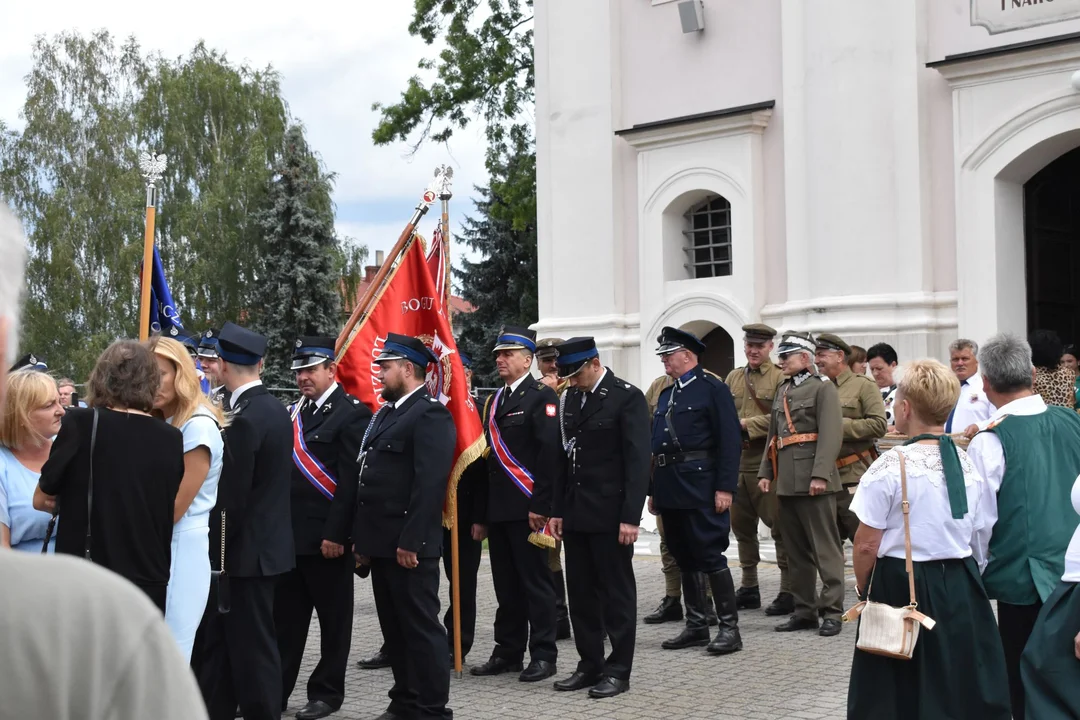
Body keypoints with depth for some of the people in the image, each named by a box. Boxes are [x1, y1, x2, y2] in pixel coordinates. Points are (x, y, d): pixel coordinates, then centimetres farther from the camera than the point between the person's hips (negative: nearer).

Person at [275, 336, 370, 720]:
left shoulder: (351, 413, -10)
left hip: (327, 537, -7)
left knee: (333, 618, 6)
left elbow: (351, 481, -15)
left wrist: (336, 534, -19)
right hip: (290, 534, 7)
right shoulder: (294, 412, 14)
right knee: (286, 618, 12)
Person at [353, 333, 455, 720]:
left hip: (408, 545, -10)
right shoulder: (385, 413, 18)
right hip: (382, 543, 10)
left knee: (421, 627, -2)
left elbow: (429, 484, -20)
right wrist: (363, 538, 17)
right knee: (394, 628, 16)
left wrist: (410, 541, -22)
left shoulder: (430, 415, -13)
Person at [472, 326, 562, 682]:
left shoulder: (542, 396, -7)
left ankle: (543, 655, 5)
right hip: (497, 509, 8)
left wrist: (540, 505, -20)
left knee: (536, 582, -1)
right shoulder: (494, 401, 18)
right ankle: (508, 652, 20)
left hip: (527, 507, -8)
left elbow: (550, 452, -15)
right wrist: (481, 514, 17)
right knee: (506, 585, 12)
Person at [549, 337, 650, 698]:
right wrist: (557, 510, 11)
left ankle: (618, 671, 10)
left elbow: (638, 461, -13)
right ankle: (590, 665, 21)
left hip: (610, 515, -7)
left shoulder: (627, 397, -9)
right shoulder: (571, 398, 11)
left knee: (617, 593, 2)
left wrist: (631, 517, -17)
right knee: (581, 594, 10)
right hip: (575, 514, 7)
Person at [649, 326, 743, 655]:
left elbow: (730, 441, -11)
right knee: (684, 559, 11)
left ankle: (729, 627, 1)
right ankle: (695, 625, 18)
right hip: (669, 488, 7)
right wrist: (652, 489, 14)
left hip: (700, 486, -7)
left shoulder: (713, 388, -5)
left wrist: (725, 488, -17)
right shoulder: (666, 394, 18)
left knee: (711, 555, -6)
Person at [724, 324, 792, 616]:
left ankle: (788, 592, 4)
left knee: (780, 526, -3)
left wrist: (746, 423, -14)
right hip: (738, 461, 6)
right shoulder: (733, 378, 15)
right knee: (741, 525, 12)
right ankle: (749, 588, 23)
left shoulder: (780, 377, -4)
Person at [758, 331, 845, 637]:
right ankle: (804, 610, 17)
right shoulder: (783, 391, 19)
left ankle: (831, 611, 1)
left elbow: (831, 434, -14)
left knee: (825, 548, -3)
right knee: (796, 551, 11)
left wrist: (820, 474, -21)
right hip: (786, 482, 8)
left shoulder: (823, 387, -5)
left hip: (812, 482, -8)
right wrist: (765, 472, 14)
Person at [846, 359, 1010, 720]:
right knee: (964, 685, 14)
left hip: (902, 587, -5)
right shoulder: (967, 463, 2)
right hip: (961, 588, 5)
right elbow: (977, 538, 9)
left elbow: (866, 545, -12)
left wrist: (863, 587, 4)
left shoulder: (891, 466, -16)